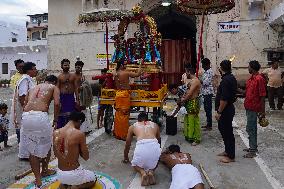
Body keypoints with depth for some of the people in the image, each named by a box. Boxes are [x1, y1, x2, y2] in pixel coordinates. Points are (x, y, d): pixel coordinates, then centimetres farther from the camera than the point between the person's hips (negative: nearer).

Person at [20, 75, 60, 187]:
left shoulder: (34, 87, 30)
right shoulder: (54, 87, 15)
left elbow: (25, 103, 23)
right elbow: (56, 103, -1)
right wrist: (55, 120, 8)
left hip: (26, 116, 4)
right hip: (40, 116, -4)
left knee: (31, 149, 14)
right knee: (46, 144, 20)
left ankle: (38, 179, 20)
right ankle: (44, 171, 38)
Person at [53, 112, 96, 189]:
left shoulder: (56, 133, -4)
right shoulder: (79, 134, -20)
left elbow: (56, 154, 10)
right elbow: (86, 157, -11)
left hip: (60, 174, 6)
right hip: (73, 174, -6)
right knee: (93, 178, 26)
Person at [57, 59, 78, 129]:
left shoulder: (72, 76, 8)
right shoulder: (59, 77, 1)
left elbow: (76, 88, 6)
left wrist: (77, 99, 0)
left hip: (71, 97, 2)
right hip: (62, 97, -2)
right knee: (61, 116, 0)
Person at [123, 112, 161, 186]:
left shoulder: (132, 127, 28)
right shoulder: (155, 125, 31)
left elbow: (127, 145, 37)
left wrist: (126, 158, 52)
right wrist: (158, 152, 61)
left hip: (141, 146, -1)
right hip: (154, 145, 2)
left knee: (135, 164, 30)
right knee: (154, 162, 35)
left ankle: (142, 172, -1)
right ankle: (151, 171, 4)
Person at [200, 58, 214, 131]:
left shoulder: (210, 72, -14)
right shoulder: (206, 71, 15)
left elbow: (206, 82, -22)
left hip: (208, 93, -10)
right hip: (205, 92, 10)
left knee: (208, 109, -5)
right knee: (206, 108, 14)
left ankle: (210, 126, 2)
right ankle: (208, 124, 24)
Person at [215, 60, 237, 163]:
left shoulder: (226, 80, -22)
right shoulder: (231, 78, 10)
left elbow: (224, 99, -26)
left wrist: (219, 112, -20)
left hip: (225, 110, -10)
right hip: (229, 109, 10)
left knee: (227, 132, 0)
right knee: (224, 130, 21)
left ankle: (230, 156, 11)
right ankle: (227, 151, 34)